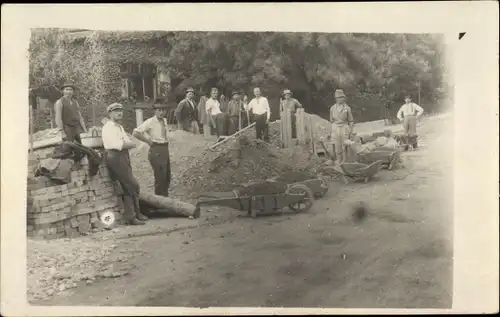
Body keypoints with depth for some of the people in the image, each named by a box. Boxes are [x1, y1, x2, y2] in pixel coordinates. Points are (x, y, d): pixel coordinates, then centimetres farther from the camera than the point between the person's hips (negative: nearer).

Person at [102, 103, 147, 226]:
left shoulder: (119, 127, 23)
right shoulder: (108, 127, -8)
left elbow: (126, 143, 18)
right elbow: (118, 145, -19)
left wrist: (127, 144, -4)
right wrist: (130, 144, -5)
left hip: (124, 157, 9)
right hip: (115, 158, -9)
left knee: (128, 188, 10)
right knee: (133, 186, -8)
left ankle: (130, 217, 17)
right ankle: (136, 214, 3)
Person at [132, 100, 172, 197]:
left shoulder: (164, 121, 8)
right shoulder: (150, 122, -14)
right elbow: (135, 133, -21)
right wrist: (148, 141, -14)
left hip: (165, 150, 8)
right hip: (156, 151, -8)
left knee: (167, 177, 18)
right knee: (160, 178, -2)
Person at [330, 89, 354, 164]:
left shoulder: (347, 108, 1)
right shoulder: (332, 108, 5)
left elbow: (351, 121, 4)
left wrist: (350, 132, -1)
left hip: (345, 129, -1)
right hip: (335, 129, 1)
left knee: (345, 147, -2)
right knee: (337, 147, 2)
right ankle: (338, 162, 11)